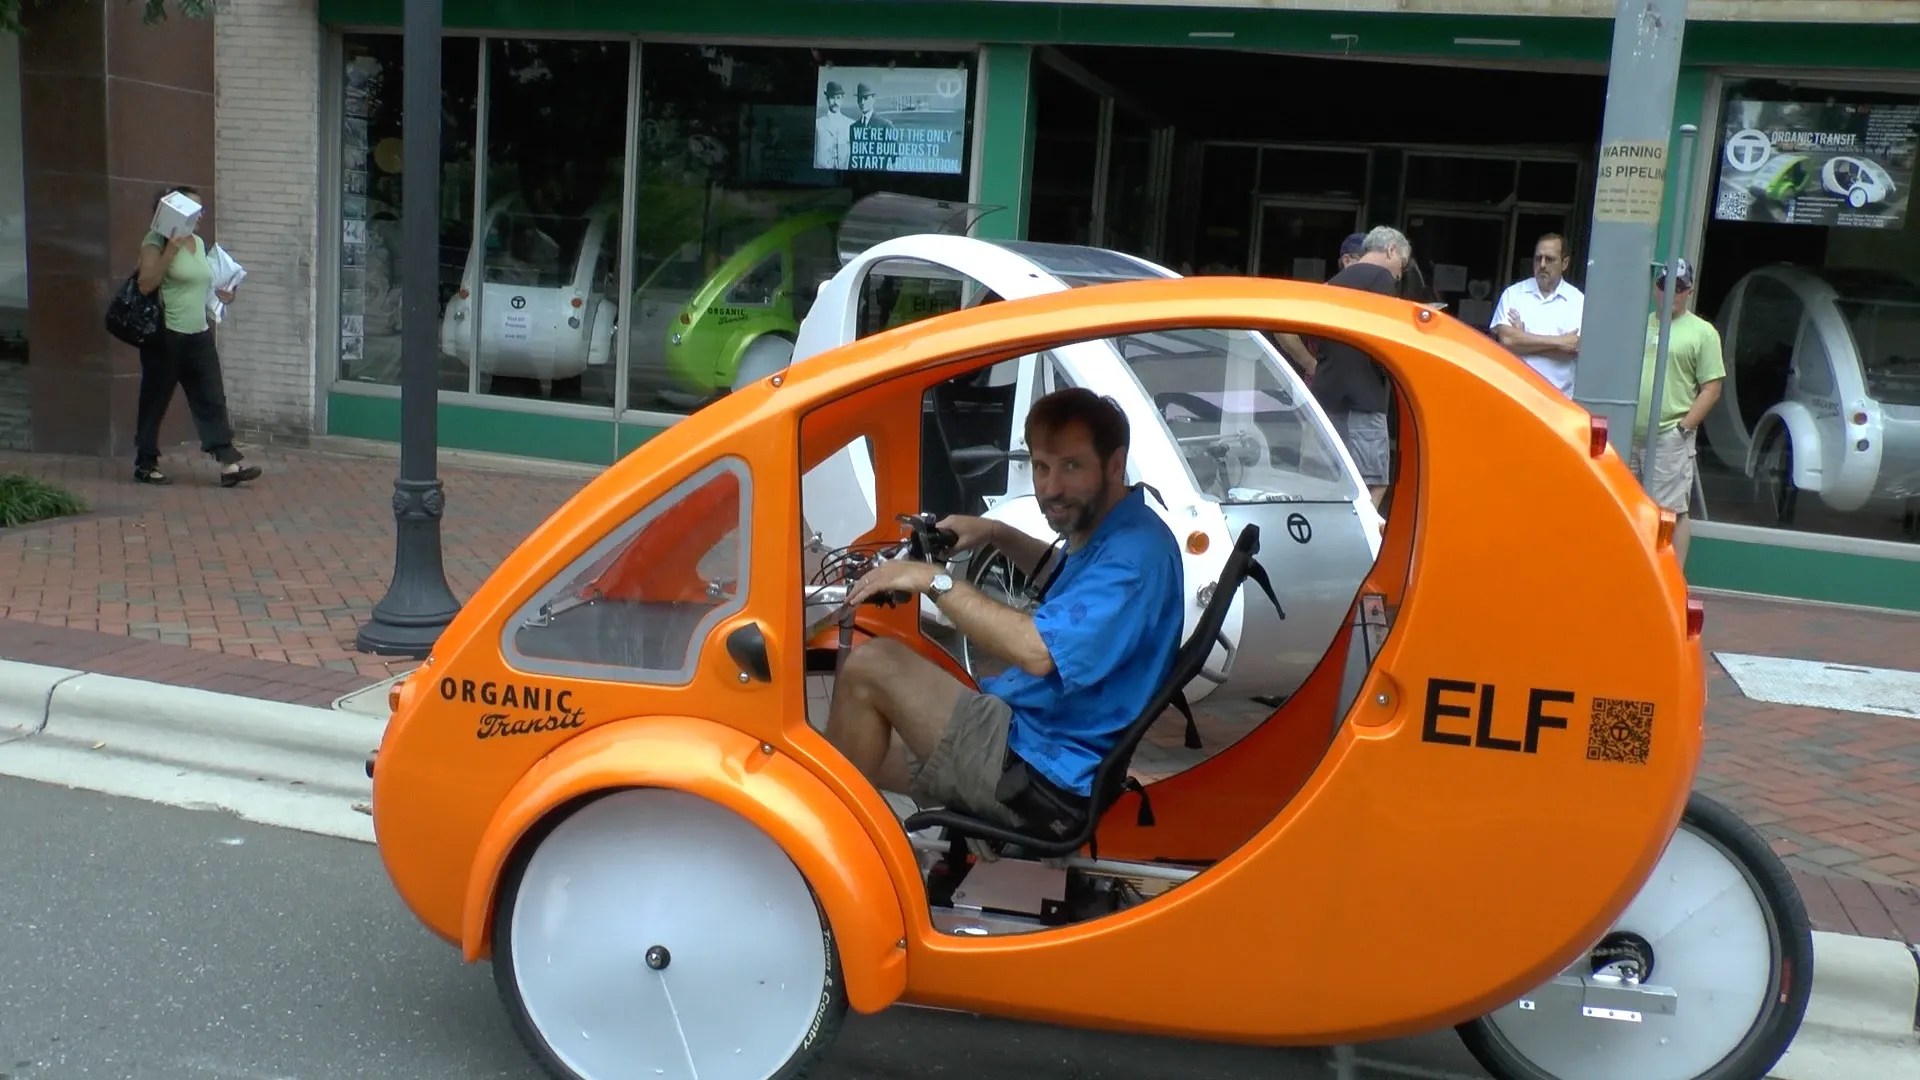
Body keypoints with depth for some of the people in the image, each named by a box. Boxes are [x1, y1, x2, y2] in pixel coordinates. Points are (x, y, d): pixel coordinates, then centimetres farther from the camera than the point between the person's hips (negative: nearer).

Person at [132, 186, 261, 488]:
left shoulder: (200, 243, 15)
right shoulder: (157, 241, -8)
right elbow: (146, 284, -18)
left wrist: (218, 294, 9)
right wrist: (171, 249, -21)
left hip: (199, 334, 7)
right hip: (165, 335, -7)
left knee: (212, 399, 0)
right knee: (155, 401, 4)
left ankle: (229, 462, -4)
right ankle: (145, 465, 14)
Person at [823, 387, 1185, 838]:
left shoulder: (1135, 549, -22)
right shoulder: (1113, 532, 9)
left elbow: (1039, 651, -34)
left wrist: (934, 580, -24)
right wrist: (996, 535, 17)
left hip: (1044, 777, -11)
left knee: (870, 666, -14)